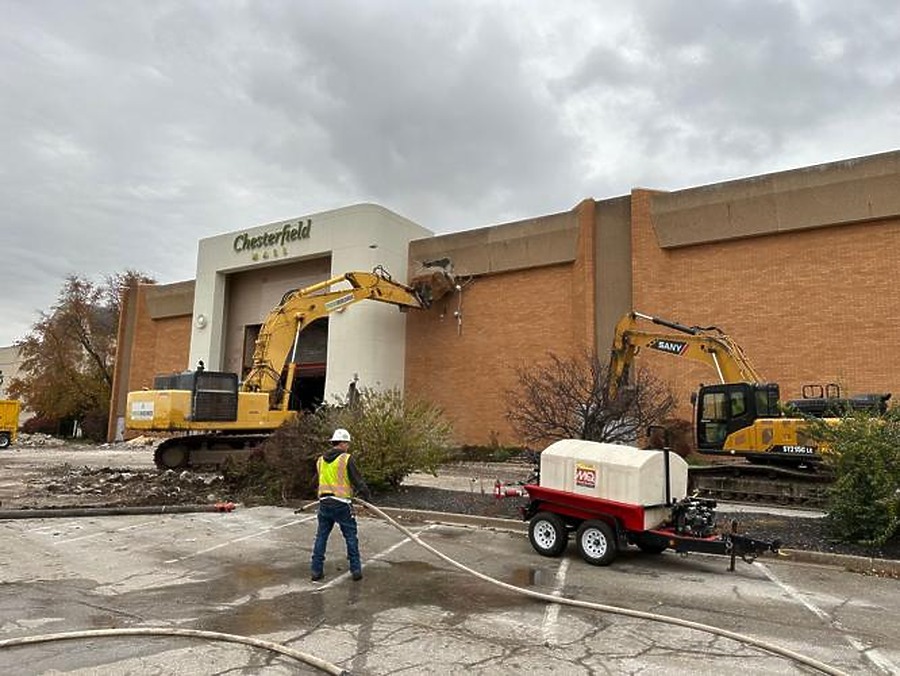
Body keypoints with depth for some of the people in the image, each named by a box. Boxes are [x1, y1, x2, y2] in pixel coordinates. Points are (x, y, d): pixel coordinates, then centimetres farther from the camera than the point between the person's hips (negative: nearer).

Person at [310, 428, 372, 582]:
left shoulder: (320, 460, 10)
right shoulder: (346, 459, -9)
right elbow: (358, 480, -7)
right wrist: (367, 497, 5)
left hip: (324, 504, 5)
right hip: (341, 504, -5)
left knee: (321, 536, 13)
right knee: (351, 537, 7)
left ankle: (316, 570, 16)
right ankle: (356, 570, 11)